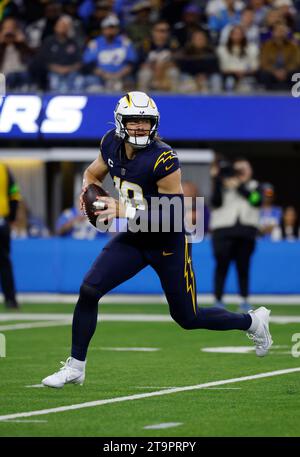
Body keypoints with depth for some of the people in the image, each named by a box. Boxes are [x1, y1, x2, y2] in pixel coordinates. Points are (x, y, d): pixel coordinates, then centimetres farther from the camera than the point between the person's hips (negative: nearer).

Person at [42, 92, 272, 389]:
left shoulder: (163, 160, -28)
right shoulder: (112, 144, -8)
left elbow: (173, 215, -26)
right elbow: (92, 174, 14)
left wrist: (124, 211, -31)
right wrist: (88, 189, -10)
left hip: (168, 244, -5)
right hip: (133, 239, 5)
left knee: (188, 318, 7)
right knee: (88, 290, -11)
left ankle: (253, 322, 34)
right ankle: (75, 367, 2)